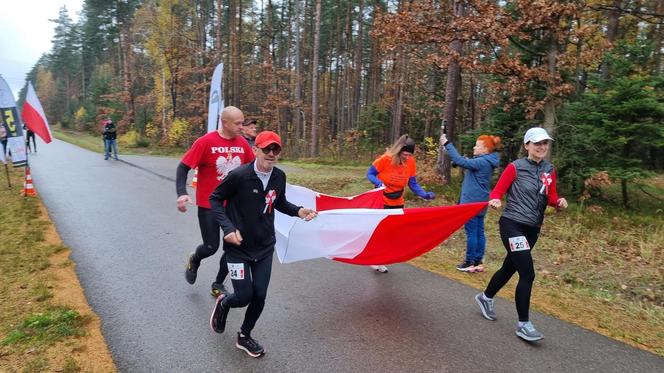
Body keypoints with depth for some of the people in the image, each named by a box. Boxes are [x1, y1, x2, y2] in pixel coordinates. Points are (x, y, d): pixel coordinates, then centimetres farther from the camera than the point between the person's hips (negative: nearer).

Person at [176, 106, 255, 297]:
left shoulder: (242, 143, -2)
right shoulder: (206, 142, -14)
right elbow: (183, 167, -12)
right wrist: (181, 193, -24)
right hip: (209, 205, -4)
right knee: (211, 247, 2)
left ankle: (218, 285, 28)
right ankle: (194, 261, 40)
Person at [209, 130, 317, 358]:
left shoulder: (279, 177, -4)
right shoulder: (239, 176, -20)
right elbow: (215, 199, -8)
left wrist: (298, 211, -6)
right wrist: (228, 228, -19)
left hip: (265, 248, 4)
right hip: (238, 247, -4)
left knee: (259, 297, 5)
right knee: (244, 297, -1)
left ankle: (244, 337, 32)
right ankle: (223, 303, 37)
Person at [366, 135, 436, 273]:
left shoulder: (411, 162, -9)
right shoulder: (385, 159, -21)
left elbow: (413, 184, -2)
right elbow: (370, 174, -11)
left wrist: (425, 195, -17)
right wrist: (379, 183, -31)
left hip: (397, 203, 5)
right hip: (381, 202, -4)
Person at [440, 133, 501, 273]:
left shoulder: (483, 162, -18)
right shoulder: (485, 162, 13)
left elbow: (461, 162, -26)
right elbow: (468, 164, 14)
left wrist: (447, 144, -23)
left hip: (473, 203, -10)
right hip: (479, 203, 10)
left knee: (471, 232, -2)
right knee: (479, 232, 11)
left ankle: (470, 262, 6)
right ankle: (478, 262, 18)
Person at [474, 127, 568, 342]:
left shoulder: (549, 170, 8)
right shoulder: (515, 167, -9)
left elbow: (550, 197, 13)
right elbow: (497, 191, -9)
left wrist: (559, 202, -8)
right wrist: (495, 201, -31)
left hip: (533, 228, 7)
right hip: (512, 225, -7)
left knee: (510, 268, 19)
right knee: (527, 274, -12)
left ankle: (485, 298, 43)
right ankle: (523, 324, 1)